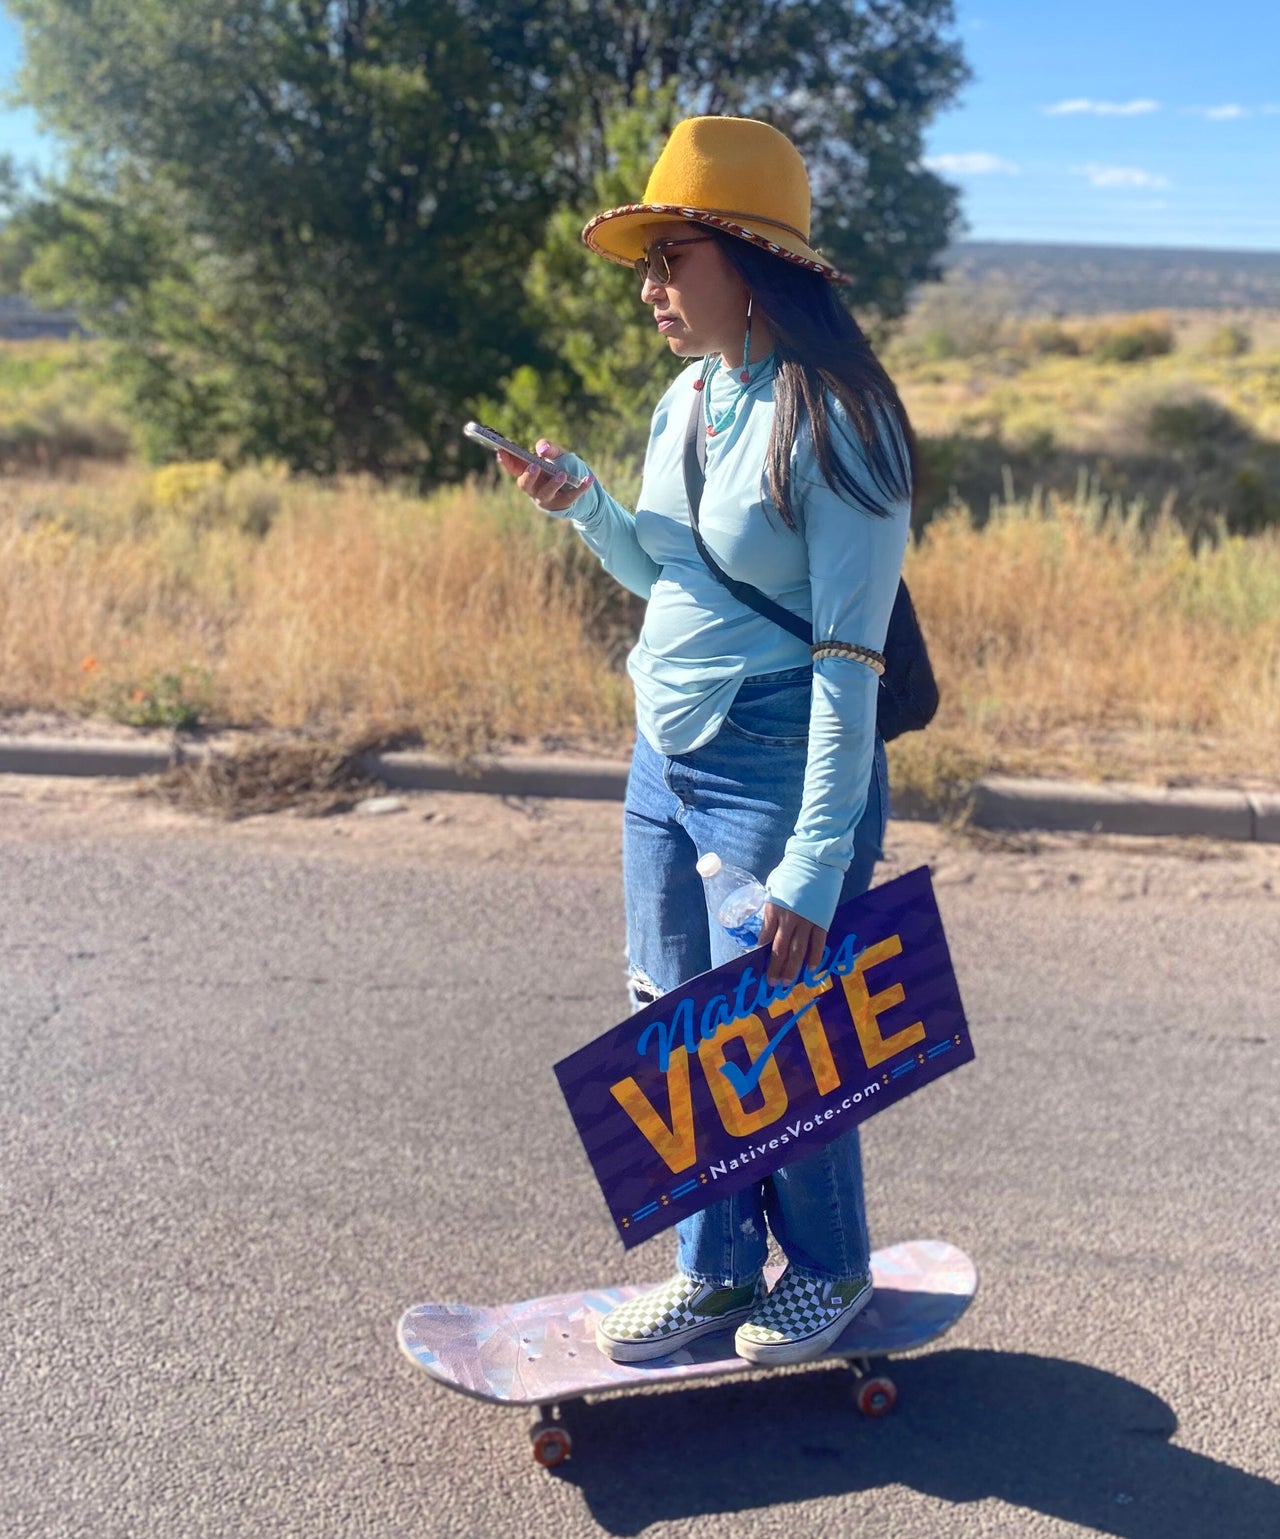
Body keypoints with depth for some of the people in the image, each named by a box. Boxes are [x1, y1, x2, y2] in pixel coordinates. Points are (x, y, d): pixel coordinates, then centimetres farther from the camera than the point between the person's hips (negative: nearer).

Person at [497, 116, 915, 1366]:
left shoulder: (830, 422, -17)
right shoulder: (685, 401, 7)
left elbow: (849, 661, -19)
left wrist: (814, 867, -22)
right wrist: (583, 506, 1)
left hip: (774, 771, -8)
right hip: (663, 761, 8)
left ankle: (829, 1271, 32)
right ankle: (714, 1272, 32)